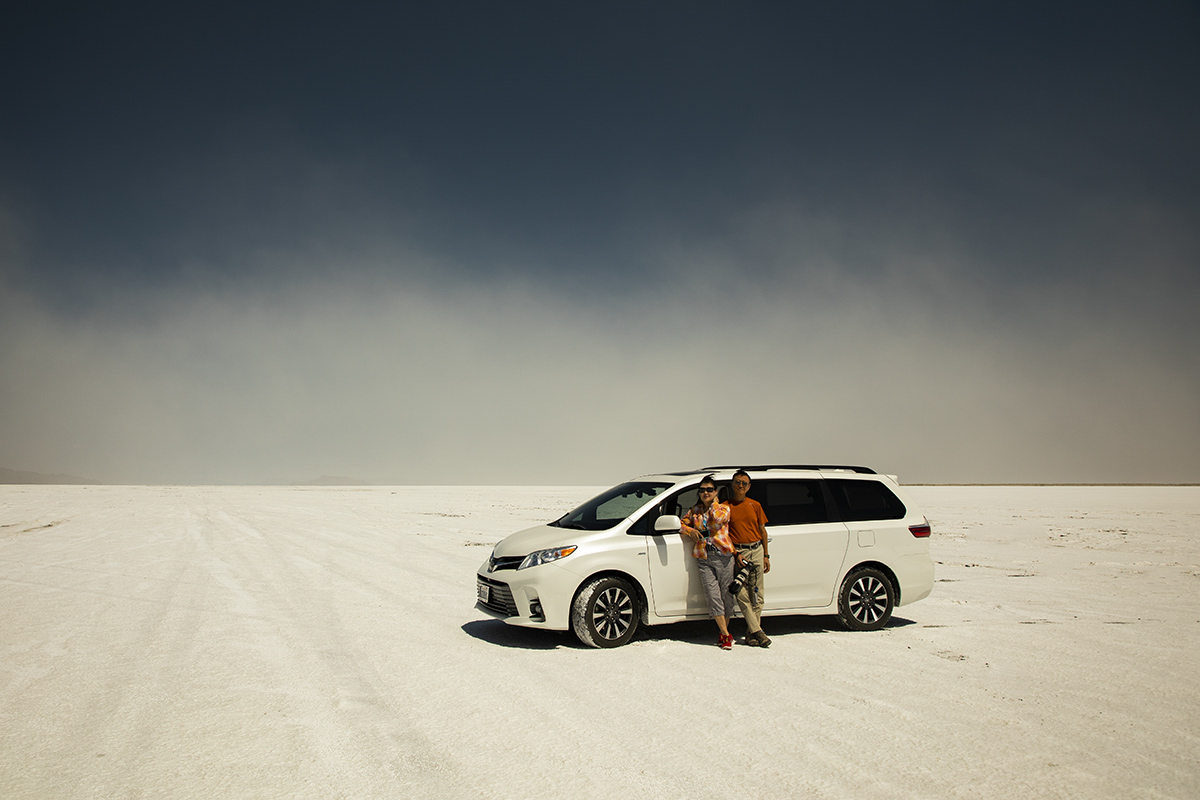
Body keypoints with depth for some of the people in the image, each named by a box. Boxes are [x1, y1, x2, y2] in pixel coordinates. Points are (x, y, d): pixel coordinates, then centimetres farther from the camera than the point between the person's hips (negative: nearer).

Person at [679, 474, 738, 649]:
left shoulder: (723, 508, 5)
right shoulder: (695, 511, 14)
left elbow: (718, 519, -15)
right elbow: (680, 523, 20)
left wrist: (713, 503, -3)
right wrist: (689, 530, 1)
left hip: (723, 556, -2)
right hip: (704, 559, 2)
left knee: (726, 595, 1)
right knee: (714, 597, -7)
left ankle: (723, 632, 17)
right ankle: (726, 635, -2)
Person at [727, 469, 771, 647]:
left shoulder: (755, 505, 11)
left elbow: (762, 531, 15)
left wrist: (766, 556, 10)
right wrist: (736, 554, -11)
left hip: (756, 551, 3)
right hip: (737, 552, -3)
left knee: (757, 595, 3)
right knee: (742, 594, -12)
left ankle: (751, 633, 10)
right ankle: (757, 631, -9)